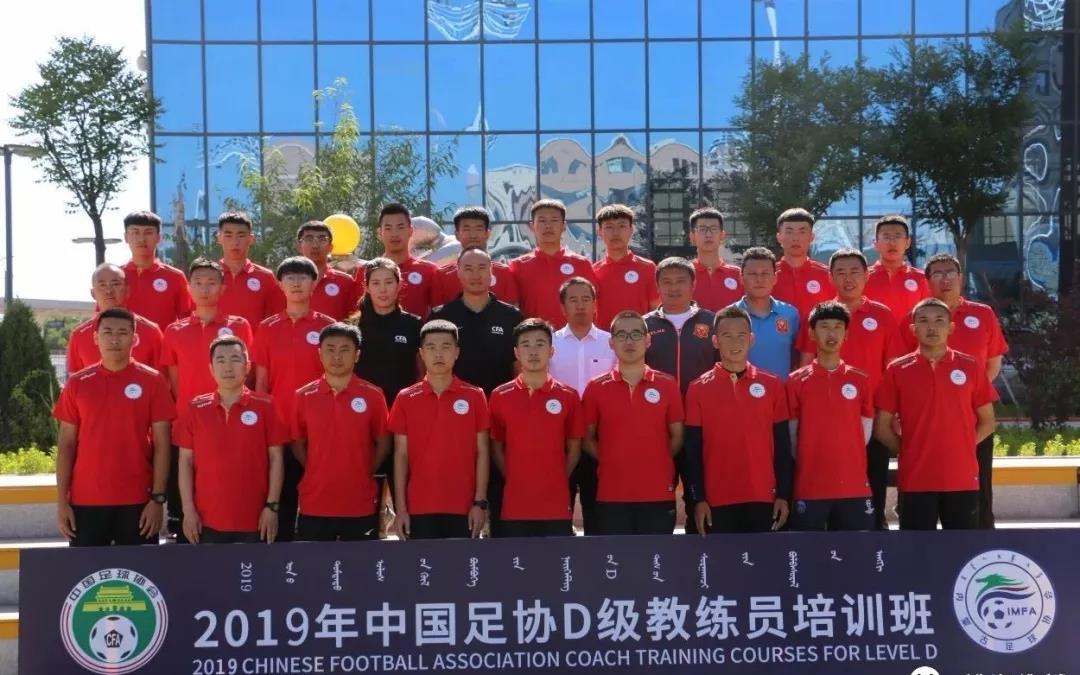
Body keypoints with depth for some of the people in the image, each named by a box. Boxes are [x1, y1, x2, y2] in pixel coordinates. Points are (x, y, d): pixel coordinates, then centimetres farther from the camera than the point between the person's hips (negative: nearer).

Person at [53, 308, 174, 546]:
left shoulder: (152, 381, 0)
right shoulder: (77, 383, 5)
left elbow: (161, 444, -1)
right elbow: (66, 445, 7)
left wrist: (157, 498, -7)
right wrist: (62, 501, 1)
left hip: (137, 501, -1)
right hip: (85, 501, 2)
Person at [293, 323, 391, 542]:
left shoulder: (373, 396, -1)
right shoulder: (304, 397, 2)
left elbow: (383, 444, 5)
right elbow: (297, 444, 9)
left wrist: (363, 473, 0)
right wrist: (319, 473, 3)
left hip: (361, 506, -1)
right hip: (314, 505, 1)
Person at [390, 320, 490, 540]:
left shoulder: (475, 397, 2)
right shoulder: (406, 399, 4)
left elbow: (482, 453, 3)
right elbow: (401, 456, 4)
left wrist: (480, 502, -4)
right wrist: (400, 508, -1)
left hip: (463, 507, 0)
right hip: (419, 508, 0)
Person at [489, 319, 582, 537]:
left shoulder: (568, 396, 2)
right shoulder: (500, 396, 2)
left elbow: (574, 448, 8)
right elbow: (496, 447, 8)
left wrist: (555, 482, 4)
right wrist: (515, 480, 2)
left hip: (556, 508, 0)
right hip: (514, 508, 0)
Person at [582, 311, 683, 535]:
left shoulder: (667, 385, 4)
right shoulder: (596, 388, 4)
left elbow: (677, 436, 9)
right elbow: (587, 438, 9)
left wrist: (656, 462, 0)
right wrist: (611, 461, -2)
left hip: (659, 494, 0)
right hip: (612, 495, 0)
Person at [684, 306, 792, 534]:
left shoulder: (772, 385, 4)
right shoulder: (698, 389, 2)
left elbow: (783, 445, 6)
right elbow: (693, 450, 1)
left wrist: (783, 495, 1)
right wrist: (698, 499, -4)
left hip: (763, 498, 1)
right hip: (717, 500, -1)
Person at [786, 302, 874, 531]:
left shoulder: (861, 380, 6)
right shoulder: (796, 381, 1)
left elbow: (865, 432, 11)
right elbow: (791, 435, 5)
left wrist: (845, 461, 9)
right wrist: (810, 463, 6)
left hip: (854, 487, 1)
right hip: (809, 488, -1)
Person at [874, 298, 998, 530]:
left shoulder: (971, 367, 4)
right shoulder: (897, 370, 1)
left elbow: (988, 421, 10)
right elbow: (882, 427, 5)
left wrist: (962, 447, 1)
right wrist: (908, 450, 0)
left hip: (962, 479, 1)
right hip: (915, 480, -1)